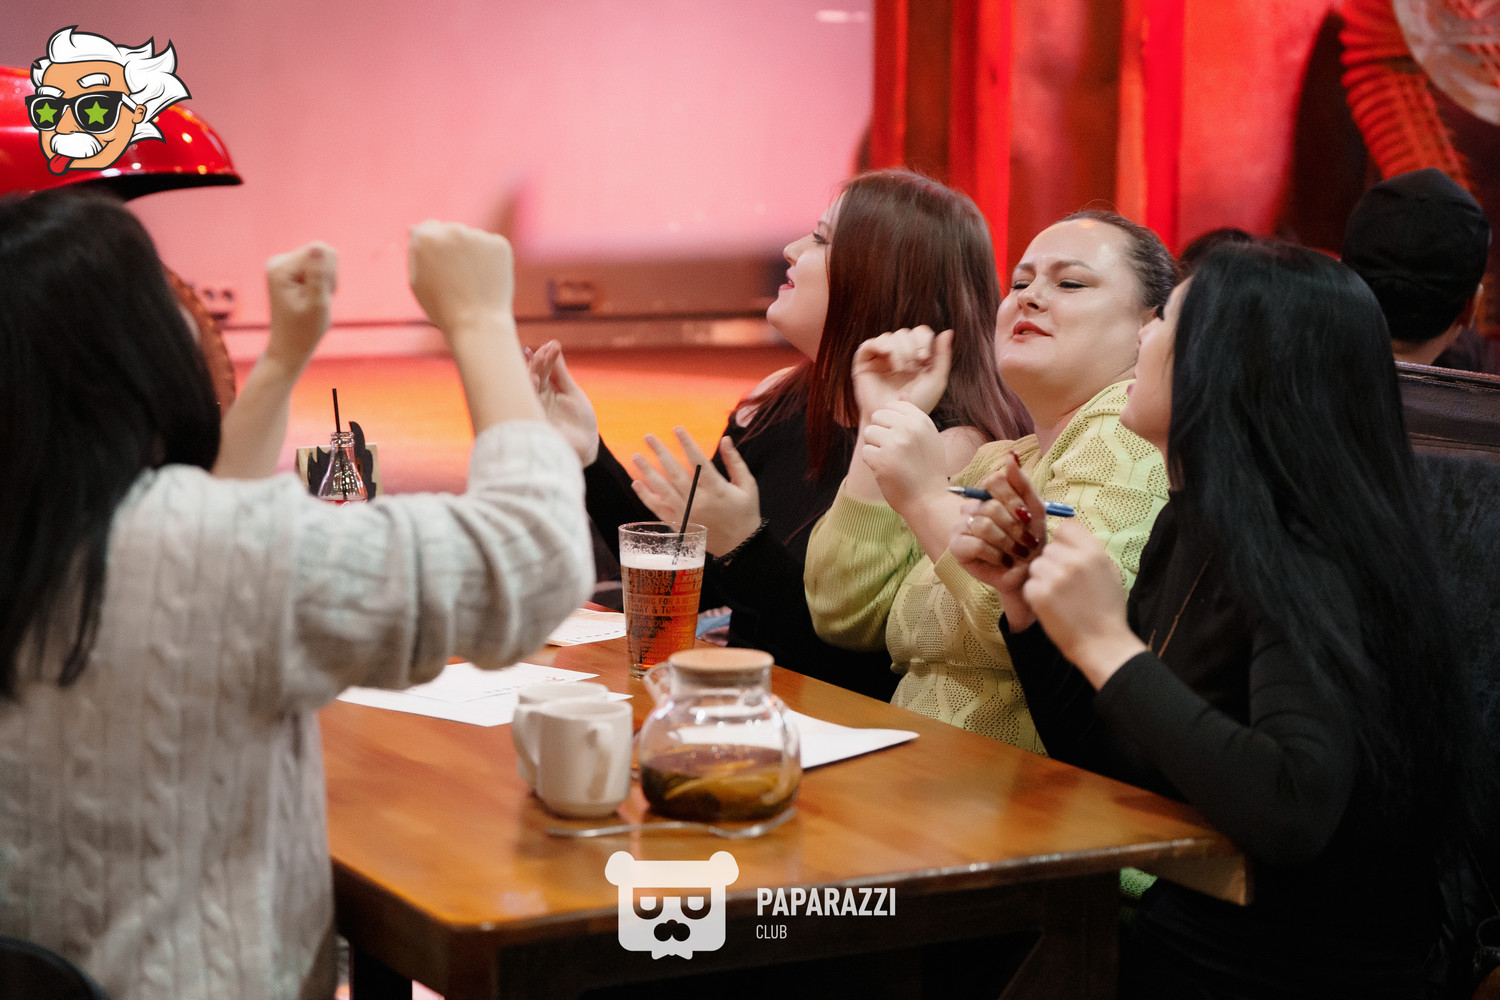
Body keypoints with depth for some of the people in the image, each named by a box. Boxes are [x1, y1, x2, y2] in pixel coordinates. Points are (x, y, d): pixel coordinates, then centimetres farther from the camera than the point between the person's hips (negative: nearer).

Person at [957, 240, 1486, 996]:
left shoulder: (1303, 569, -20)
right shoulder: (1189, 531, 6)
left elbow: (1293, 815, -36)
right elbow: (1105, 767, 14)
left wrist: (1106, 646, -29)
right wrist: (1025, 596, 2)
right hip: (1174, 930, 7)